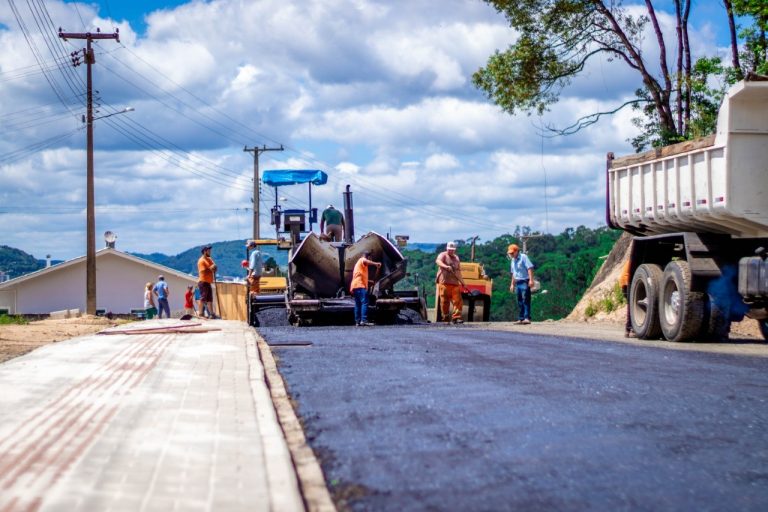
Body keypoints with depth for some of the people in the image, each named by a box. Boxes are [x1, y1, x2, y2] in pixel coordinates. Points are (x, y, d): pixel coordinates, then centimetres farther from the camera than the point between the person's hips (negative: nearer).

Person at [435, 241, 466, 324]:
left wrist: (462, 282, 27)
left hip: (455, 283, 5)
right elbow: (438, 261, -20)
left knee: (458, 301, -7)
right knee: (444, 301, -3)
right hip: (444, 282, -5)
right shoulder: (443, 255, 4)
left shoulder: (456, 258, 23)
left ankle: (456, 317, -9)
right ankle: (445, 318, 4)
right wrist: (446, 266, -37)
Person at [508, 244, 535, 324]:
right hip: (518, 283, 8)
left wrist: (531, 280, -22)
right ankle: (520, 319, 10)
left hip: (525, 282, -8)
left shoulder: (523, 257, -6)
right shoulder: (513, 261, 18)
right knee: (519, 302, 7)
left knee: (526, 300, -13)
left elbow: (530, 268, -14)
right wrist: (512, 284, 23)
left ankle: (527, 318, -19)